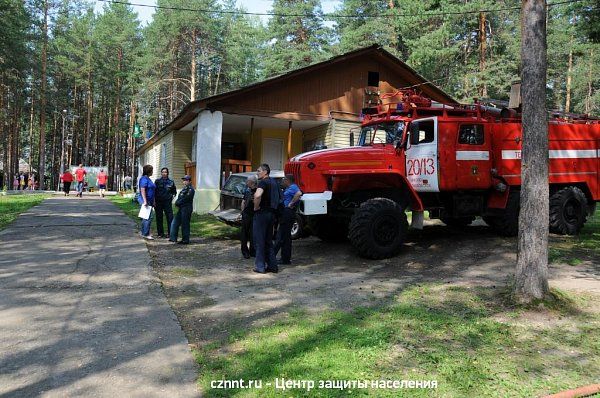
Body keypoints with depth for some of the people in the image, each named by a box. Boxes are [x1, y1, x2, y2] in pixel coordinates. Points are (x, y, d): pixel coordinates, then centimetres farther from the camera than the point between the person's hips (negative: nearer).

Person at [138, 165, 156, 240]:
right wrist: (145, 201, -25)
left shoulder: (148, 179, 17)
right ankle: (145, 234, -7)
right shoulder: (144, 179, -13)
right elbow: (142, 190, -21)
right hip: (145, 200, -10)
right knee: (148, 217, -11)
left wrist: (152, 202, 24)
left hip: (149, 201, 10)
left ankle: (143, 232, 26)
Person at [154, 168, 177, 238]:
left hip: (168, 202, 0)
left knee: (170, 217, -6)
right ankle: (160, 233, 16)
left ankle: (170, 233, 0)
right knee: (159, 218, 6)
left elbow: (174, 191, 18)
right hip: (158, 202, 0)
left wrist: (173, 196, 0)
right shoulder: (157, 181, 4)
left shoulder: (171, 182, 6)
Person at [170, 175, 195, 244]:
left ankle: (185, 240, 2)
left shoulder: (190, 189, -11)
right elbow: (179, 197, 17)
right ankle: (173, 238, 17)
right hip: (181, 209, 10)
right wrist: (177, 203, -2)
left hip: (186, 209, -10)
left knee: (185, 224, -5)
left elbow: (185, 199, -18)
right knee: (175, 222, 10)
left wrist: (178, 203, -9)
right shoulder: (184, 188, 18)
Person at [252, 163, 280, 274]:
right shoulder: (274, 182, 15)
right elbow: (278, 198, 28)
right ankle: (272, 265, 15)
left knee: (259, 240, 0)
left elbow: (257, 195, -33)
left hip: (262, 213, -8)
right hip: (272, 213, 8)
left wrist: (256, 207, -18)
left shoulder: (263, 182, -14)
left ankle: (260, 266, 3)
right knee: (268, 241, 15)